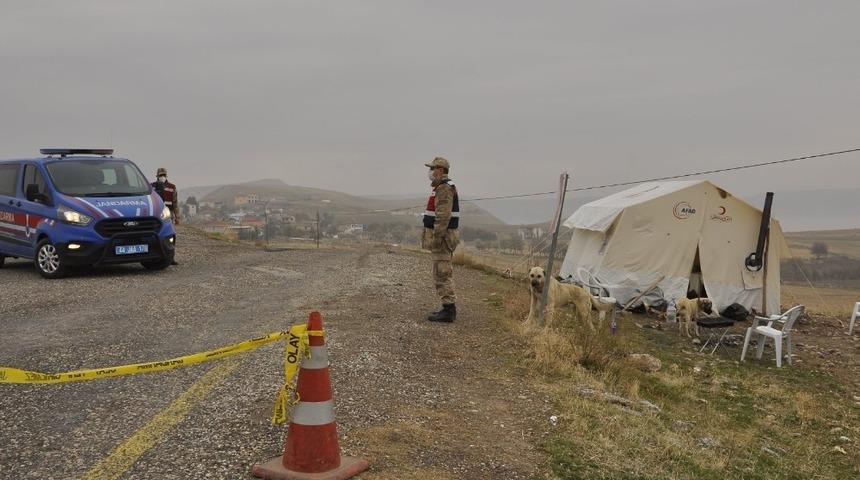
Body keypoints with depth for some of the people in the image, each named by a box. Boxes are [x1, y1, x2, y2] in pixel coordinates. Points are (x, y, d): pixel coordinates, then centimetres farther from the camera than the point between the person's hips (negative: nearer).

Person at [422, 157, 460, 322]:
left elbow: (443, 216, -24)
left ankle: (448, 310, -7)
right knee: (445, 273, 12)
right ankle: (449, 308, 16)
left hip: (442, 236, -11)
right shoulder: (445, 187, 18)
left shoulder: (444, 188, -16)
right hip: (444, 236, 11)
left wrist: (436, 238, -25)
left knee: (442, 274, -9)